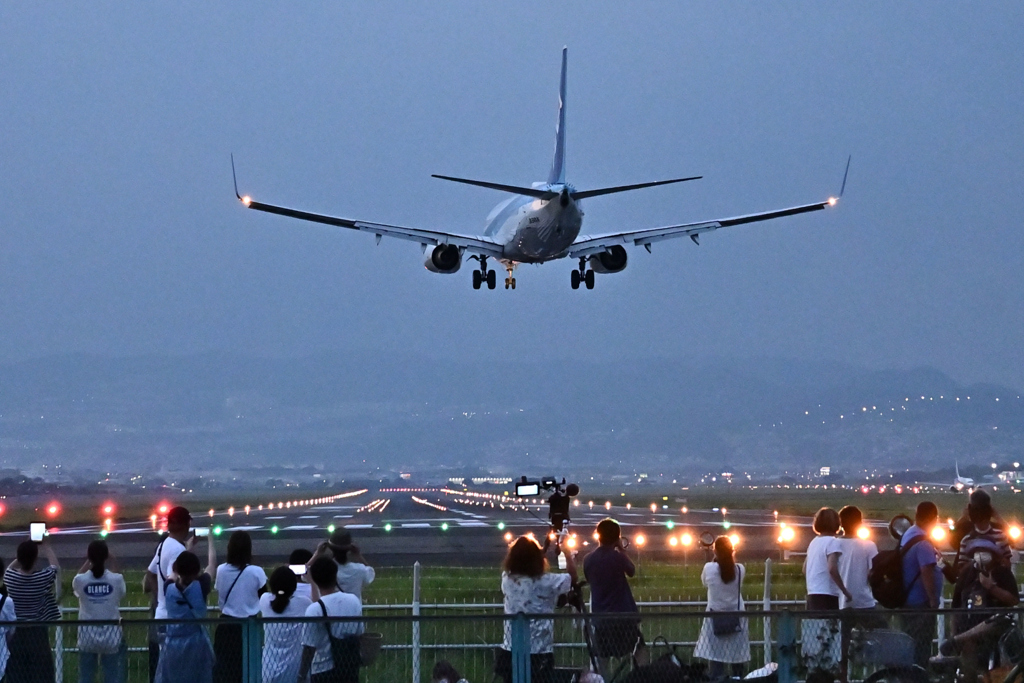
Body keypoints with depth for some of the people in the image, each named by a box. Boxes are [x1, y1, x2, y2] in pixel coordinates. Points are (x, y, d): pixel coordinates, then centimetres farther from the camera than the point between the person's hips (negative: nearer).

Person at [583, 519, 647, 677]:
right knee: (640, 648, 13)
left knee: (602, 658, 7)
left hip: (600, 617, 3)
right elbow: (632, 572, 4)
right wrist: (622, 550, 9)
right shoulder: (617, 556, -12)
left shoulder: (588, 560, 0)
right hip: (623, 615, -3)